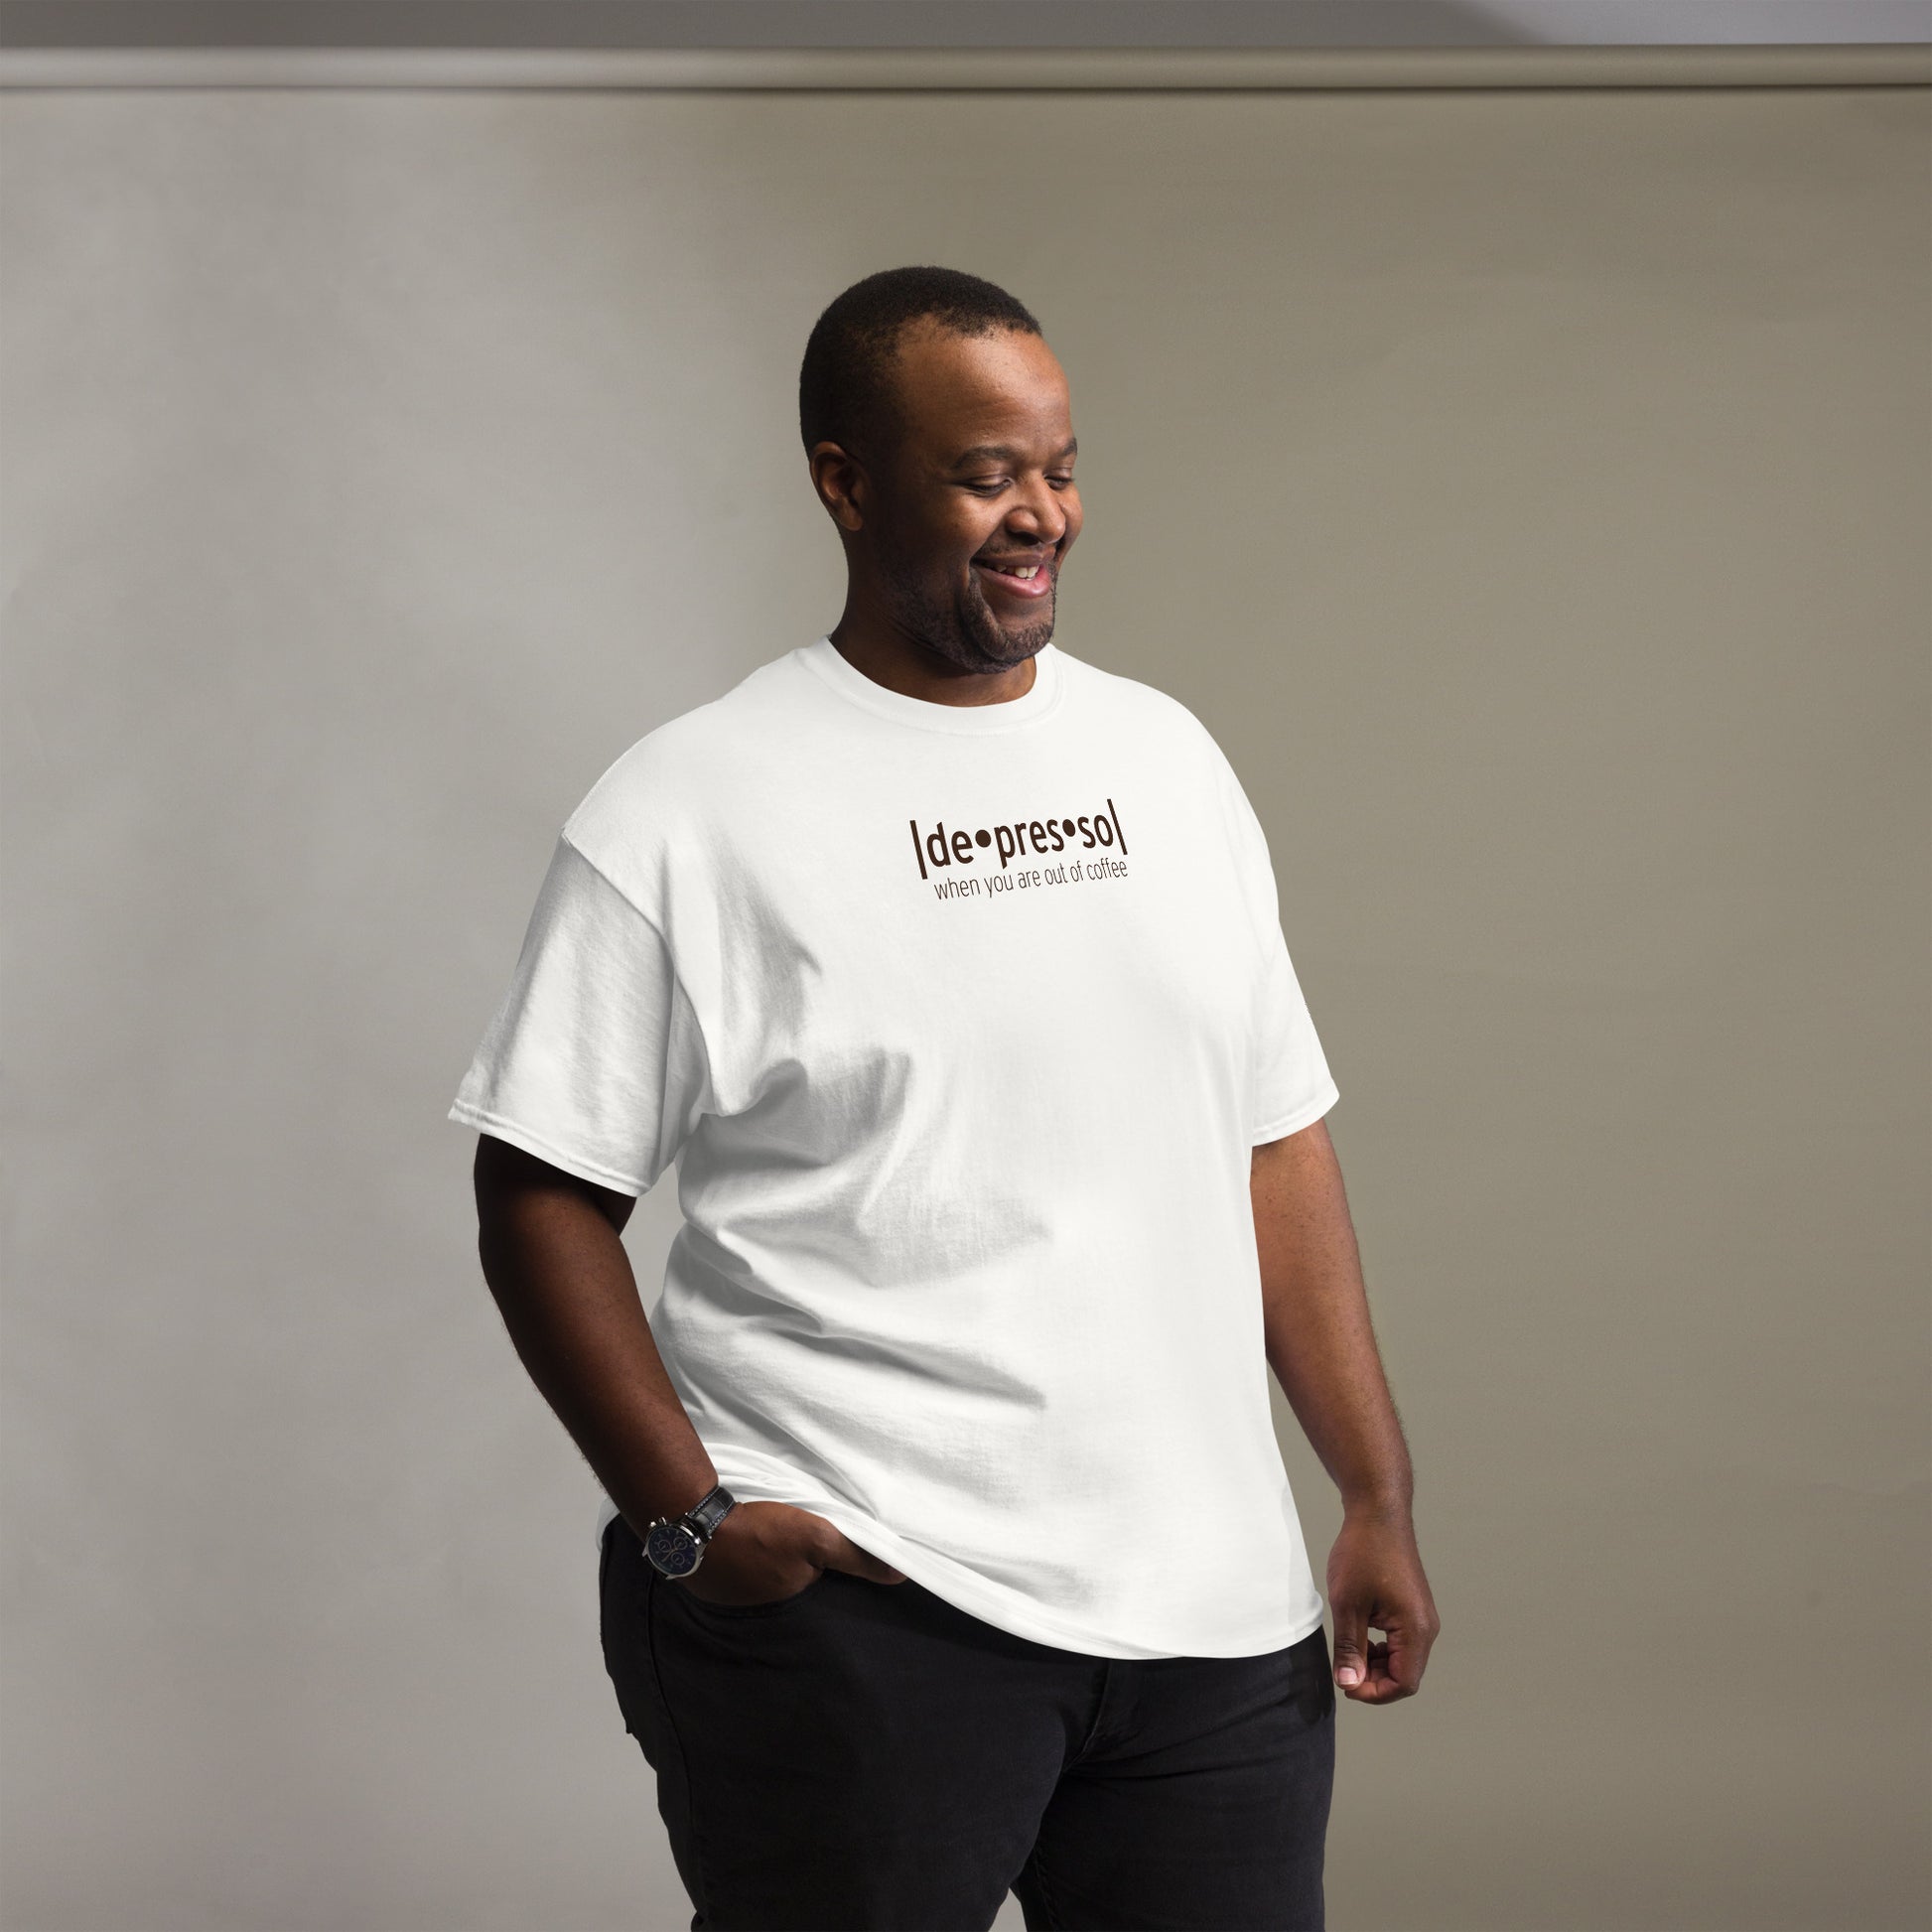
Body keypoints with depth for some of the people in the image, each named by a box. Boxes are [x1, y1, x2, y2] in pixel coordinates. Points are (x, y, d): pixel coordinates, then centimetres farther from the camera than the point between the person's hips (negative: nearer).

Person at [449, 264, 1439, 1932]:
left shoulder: (1166, 758, 12)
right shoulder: (689, 811, -4)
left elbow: (1277, 1146, 14)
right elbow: (542, 1202, -4)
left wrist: (1380, 1498, 8)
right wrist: (690, 1521, -12)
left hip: (1214, 1607, 5)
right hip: (855, 1611, -5)